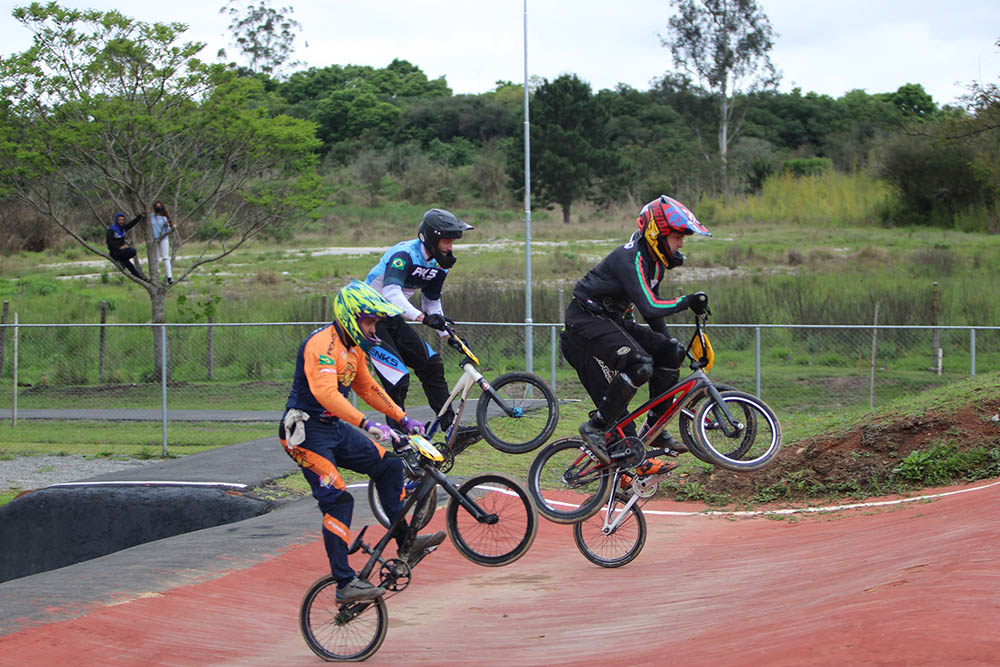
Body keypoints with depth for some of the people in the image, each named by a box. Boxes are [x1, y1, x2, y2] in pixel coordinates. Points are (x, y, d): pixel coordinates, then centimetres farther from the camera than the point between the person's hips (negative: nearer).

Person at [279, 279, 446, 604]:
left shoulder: (352, 346, 11)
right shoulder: (322, 344, -21)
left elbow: (367, 387, 23)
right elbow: (325, 392, -34)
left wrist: (403, 419, 18)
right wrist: (367, 424, -41)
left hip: (334, 429, 10)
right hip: (306, 431, -9)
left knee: (388, 465, 6)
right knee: (338, 500, -17)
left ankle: (405, 544, 15)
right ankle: (345, 584, -16)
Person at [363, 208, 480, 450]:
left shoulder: (438, 265, 2)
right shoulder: (404, 255, -25)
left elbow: (432, 303, 15)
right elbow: (391, 294, -40)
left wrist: (449, 336, 9)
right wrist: (422, 317, -51)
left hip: (393, 321, 8)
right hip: (369, 319, -8)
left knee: (431, 365, -2)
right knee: (398, 380, -17)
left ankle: (451, 429, 0)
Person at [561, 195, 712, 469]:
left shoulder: (654, 262, 10)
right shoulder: (630, 259, -22)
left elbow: (653, 311, 20)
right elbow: (649, 307, -32)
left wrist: (667, 343, 18)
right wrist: (687, 301, -24)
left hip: (612, 322, 10)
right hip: (586, 321, -10)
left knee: (670, 351, -1)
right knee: (639, 365, -28)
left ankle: (653, 429, 4)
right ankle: (596, 426, -18)